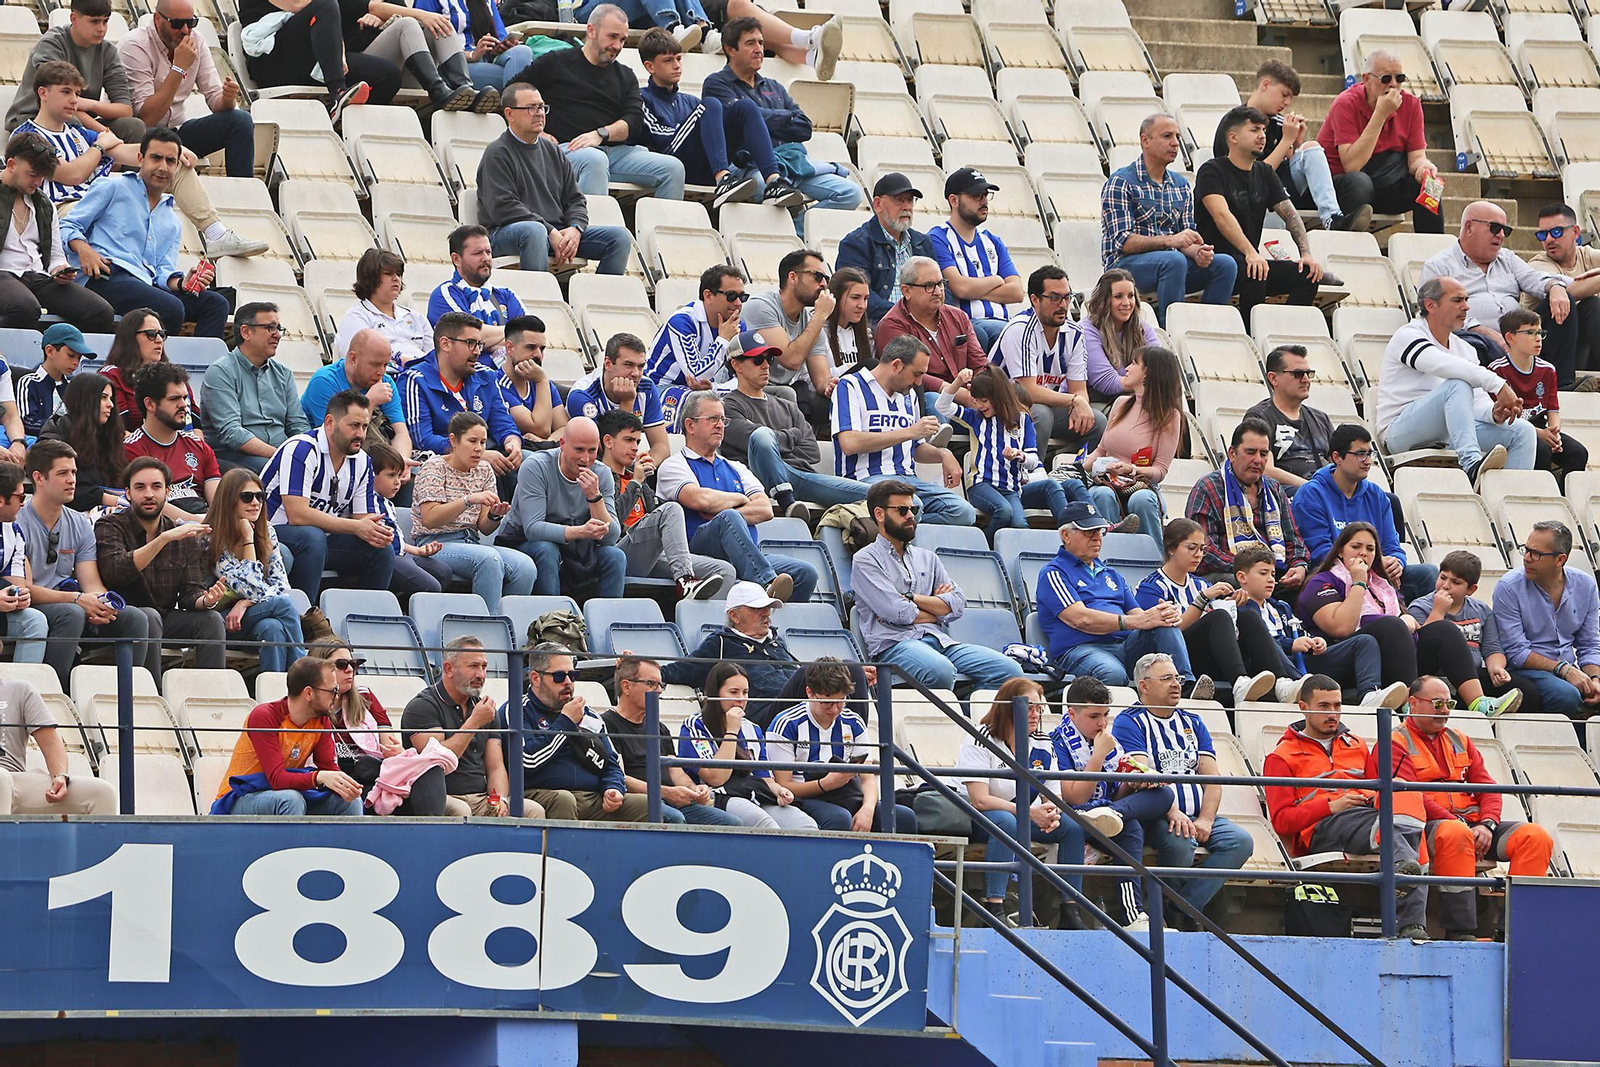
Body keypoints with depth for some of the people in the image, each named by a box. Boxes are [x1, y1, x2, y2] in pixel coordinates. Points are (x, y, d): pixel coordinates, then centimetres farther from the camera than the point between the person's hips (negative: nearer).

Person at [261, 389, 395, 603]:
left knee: (380, 548, -10)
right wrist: (356, 527, -27)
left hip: (321, 538, 7)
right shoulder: (301, 450, -19)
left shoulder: (362, 462, 5)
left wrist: (377, 531, -20)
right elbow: (297, 515, -28)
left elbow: (365, 519, 7)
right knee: (312, 536, -37)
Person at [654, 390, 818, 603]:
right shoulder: (674, 466, 12)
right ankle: (768, 586, -58)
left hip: (751, 557, 6)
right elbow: (700, 499, -9)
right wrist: (740, 499, 9)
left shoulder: (735, 469, 31)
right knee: (728, 518, -39)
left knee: (805, 573, -20)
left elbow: (765, 509, 14)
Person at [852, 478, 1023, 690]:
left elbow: (957, 605, 12)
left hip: (939, 640, 6)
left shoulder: (927, 557, 26)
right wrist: (937, 606, 9)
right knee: (940, 671, -41)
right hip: (895, 643, -6)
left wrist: (910, 598, -1)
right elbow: (896, 613, -7)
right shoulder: (866, 560, 7)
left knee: (1010, 671, -18)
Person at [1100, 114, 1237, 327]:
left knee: (1225, 264, -15)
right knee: (1175, 260, -35)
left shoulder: (1181, 185, 15)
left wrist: (1197, 251, -11)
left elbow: (1186, 237, 15)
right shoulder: (1120, 183, -6)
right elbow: (1124, 242, -15)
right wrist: (1170, 240, -28)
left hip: (1169, 263, 7)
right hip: (1125, 265, -7)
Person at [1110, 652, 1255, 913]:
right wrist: (1172, 812, -28)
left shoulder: (1192, 723, 21)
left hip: (1198, 816, 6)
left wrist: (1205, 820, -9)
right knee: (1180, 841, -37)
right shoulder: (1128, 723, 2)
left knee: (1240, 841, -21)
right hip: (1156, 817, -6)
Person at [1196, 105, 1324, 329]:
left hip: (1251, 259, 7)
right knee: (1253, 274, -36)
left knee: (1307, 274, -14)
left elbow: (1290, 215, 11)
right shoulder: (1212, 171, -5)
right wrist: (1250, 253, -35)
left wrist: (1306, 254, -7)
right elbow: (1222, 215, -21)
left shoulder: (1264, 173, 17)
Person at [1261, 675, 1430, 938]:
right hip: (1322, 828, -4)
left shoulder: (1356, 746, 31)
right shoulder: (1282, 757, 15)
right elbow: (1281, 820, 5)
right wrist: (1332, 806, -10)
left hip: (1369, 812, 4)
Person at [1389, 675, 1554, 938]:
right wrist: (1458, 824, -18)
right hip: (1430, 825, -7)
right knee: (1456, 835, -42)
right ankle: (1459, 931, -42)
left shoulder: (1460, 742, 25)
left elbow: (1488, 788, 15)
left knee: (1537, 837, -16)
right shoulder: (1396, 745, 4)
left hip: (1472, 824, 7)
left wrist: (1487, 824, -6)